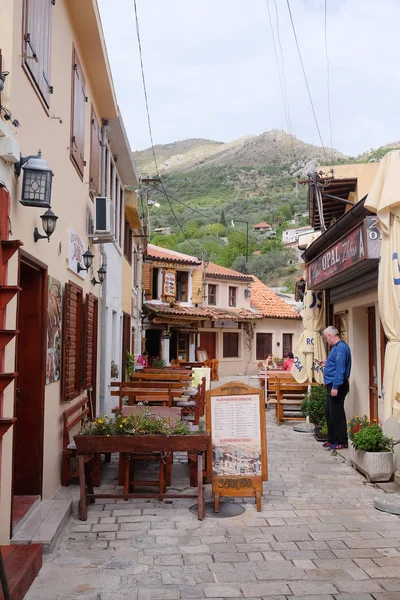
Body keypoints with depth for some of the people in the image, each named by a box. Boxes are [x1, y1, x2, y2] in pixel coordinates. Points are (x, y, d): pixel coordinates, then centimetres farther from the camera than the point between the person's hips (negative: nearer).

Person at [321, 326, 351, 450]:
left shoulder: (340, 347, -17)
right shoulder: (336, 347, 15)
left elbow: (340, 368, -24)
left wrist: (335, 387, -26)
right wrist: (327, 363, 21)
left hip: (336, 385, -11)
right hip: (332, 385, 11)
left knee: (336, 413, -4)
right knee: (329, 413, 15)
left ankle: (342, 442, 4)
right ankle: (332, 439, 24)